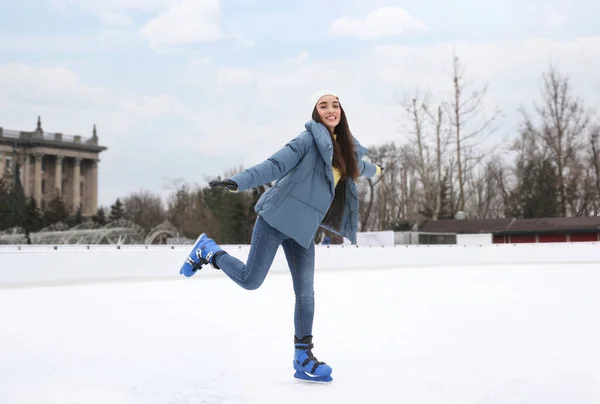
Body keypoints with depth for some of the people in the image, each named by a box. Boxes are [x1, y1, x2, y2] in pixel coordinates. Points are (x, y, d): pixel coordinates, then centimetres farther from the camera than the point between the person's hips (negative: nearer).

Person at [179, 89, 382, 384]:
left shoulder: (345, 148, 14)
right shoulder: (310, 139, -10)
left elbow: (355, 166, 39)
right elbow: (275, 165, -20)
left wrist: (373, 170, 60)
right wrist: (240, 182, -34)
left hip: (303, 228, 6)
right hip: (277, 218, -6)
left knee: (305, 293, 2)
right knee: (250, 280, -5)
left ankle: (303, 358, 9)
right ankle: (209, 251, 20)